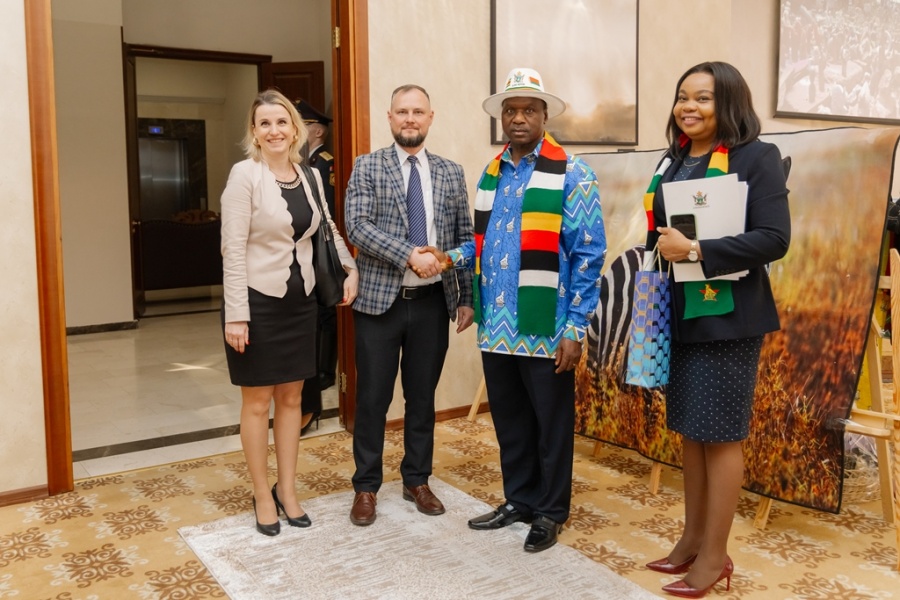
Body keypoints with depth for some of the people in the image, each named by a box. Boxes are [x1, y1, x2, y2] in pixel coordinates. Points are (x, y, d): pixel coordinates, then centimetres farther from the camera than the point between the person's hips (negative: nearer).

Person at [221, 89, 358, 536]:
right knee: (257, 401, 7)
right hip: (257, 299, -5)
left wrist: (350, 268, 7)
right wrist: (236, 314, -18)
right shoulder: (245, 174, -11)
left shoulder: (309, 177, 5)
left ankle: (287, 489, 27)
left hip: (300, 299, 5)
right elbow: (233, 248, -15)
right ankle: (262, 495, 22)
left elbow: (327, 229, 21)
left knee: (291, 397, 13)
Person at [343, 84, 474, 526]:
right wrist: (408, 255, -24)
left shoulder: (451, 173, 8)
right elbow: (357, 227, -12)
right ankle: (366, 486, 22)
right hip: (379, 299, -2)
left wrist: (467, 298, 2)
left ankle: (417, 480, 29)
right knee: (372, 398, 5)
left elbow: (464, 238, 7)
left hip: (432, 301, 2)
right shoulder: (367, 167, 0)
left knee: (422, 396, 13)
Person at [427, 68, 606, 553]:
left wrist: (575, 327, -15)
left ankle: (550, 512, 25)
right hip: (496, 327, 6)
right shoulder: (491, 174, 12)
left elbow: (588, 253, -10)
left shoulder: (571, 174, -7)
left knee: (551, 425, 9)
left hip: (545, 329, -5)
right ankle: (518, 500, 34)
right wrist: (452, 258, -2)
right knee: (509, 421, 17)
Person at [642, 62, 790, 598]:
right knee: (691, 431, 13)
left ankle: (715, 554, 15)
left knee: (720, 434, 2)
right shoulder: (673, 162, 11)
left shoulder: (757, 157, -8)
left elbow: (774, 238, -17)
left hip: (728, 316, -6)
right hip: (679, 314, 6)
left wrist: (695, 250, -21)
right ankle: (693, 539, 26)